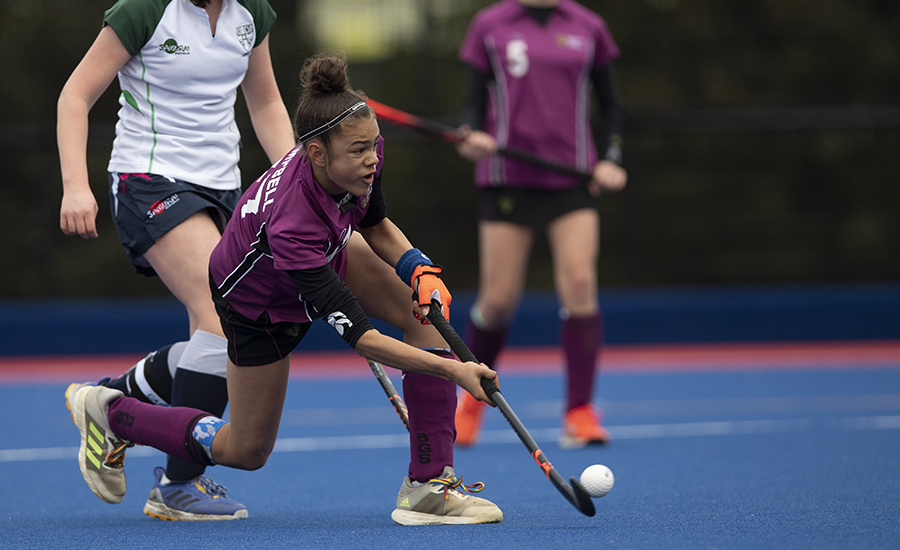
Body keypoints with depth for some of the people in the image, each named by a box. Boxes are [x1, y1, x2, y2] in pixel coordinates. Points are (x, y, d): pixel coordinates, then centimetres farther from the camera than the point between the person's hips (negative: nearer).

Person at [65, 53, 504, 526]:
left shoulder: (363, 153, -28)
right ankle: (108, 411, 28)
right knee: (247, 451, 7)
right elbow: (360, 336, -45)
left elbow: (375, 224, -3)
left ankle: (429, 482, -12)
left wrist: (419, 268, -22)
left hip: (325, 254, 7)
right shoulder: (291, 224, -47)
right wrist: (453, 371, -50)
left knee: (426, 311, -16)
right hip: (258, 304, -7)